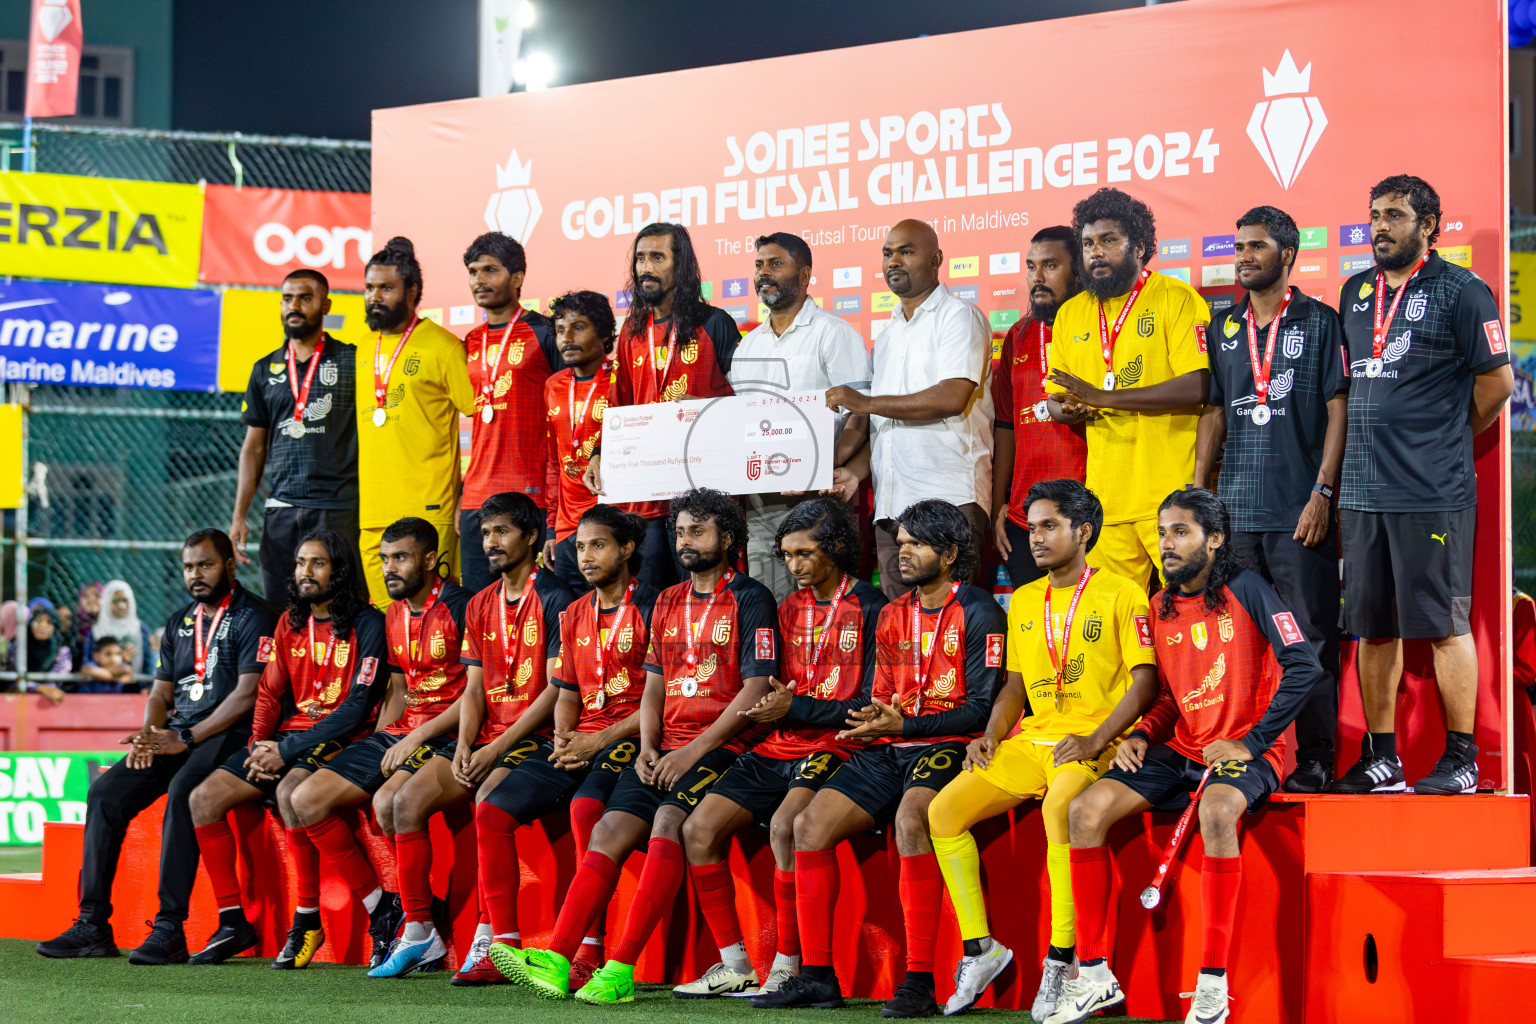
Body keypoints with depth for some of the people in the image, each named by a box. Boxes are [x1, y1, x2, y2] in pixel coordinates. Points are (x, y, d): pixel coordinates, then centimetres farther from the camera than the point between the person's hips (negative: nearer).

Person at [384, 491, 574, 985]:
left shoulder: (553, 599, -6)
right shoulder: (480, 605, 16)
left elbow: (557, 689, -12)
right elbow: (474, 688, 13)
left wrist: (498, 748, -17)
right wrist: (464, 747, -5)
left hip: (535, 737, -7)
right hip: (486, 738, 7)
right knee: (407, 800, -11)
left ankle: (492, 942, -29)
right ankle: (417, 932, -6)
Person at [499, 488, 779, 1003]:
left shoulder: (749, 599, -1)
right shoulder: (668, 602, 20)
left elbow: (756, 689, -9)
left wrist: (693, 751, -14)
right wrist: (648, 748, 1)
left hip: (721, 745, -7)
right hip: (666, 746, 7)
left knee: (669, 820, -30)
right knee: (609, 829, -13)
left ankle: (621, 970, -34)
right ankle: (555, 961, -24)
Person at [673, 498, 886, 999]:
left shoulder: (870, 609, -1)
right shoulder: (790, 608, 19)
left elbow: (871, 703, -7)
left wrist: (796, 707, -12)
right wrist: (770, 705, 0)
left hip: (834, 747, -7)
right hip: (777, 749, 7)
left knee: (784, 825, -33)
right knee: (699, 828, -11)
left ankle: (787, 966, -23)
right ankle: (735, 967, -5)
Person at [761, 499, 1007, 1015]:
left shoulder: (977, 612, -4)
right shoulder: (893, 615, 18)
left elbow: (980, 708, -10)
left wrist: (903, 725, -18)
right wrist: (793, 707, 11)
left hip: (948, 747, -7)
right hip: (891, 750, 7)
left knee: (910, 817, -36)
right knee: (810, 822, -11)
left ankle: (919, 981, -35)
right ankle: (816, 975, -7)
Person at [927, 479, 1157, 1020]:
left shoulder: (1120, 594, -1)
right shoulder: (1024, 601, 18)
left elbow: (1145, 680, -7)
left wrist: (1095, 740, -18)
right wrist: (992, 735, 4)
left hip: (1093, 744, -6)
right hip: (1032, 737, 7)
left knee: (1060, 808, -38)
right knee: (944, 810, -12)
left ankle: (1061, 961, -29)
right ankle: (980, 949, -4)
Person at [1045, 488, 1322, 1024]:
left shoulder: (1245, 589, -7)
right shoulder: (1162, 607, 13)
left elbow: (1304, 668, -13)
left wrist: (1251, 742, -16)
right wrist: (1141, 735, 1)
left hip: (1243, 753, -7)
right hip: (1180, 752, 7)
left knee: (1217, 810, -40)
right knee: (1085, 810, -14)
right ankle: (1094, 975, -8)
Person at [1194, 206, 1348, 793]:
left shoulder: (1319, 323, 2)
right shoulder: (1224, 330, 15)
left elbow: (1338, 410, -2)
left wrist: (1322, 491, -10)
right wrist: (1198, 492, 9)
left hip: (1299, 510, -4)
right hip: (1236, 509, 4)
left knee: (1310, 636, -3)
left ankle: (1316, 756, 2)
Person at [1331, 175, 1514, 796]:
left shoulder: (1459, 291, -4)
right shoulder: (1356, 294, 16)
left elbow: (1497, 380, -4)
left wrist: (1450, 438, 5)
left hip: (1434, 492, -6)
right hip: (1363, 490, 6)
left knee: (1443, 623, -4)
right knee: (1372, 627, 8)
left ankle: (1461, 759, 0)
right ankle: (1381, 758, 14)